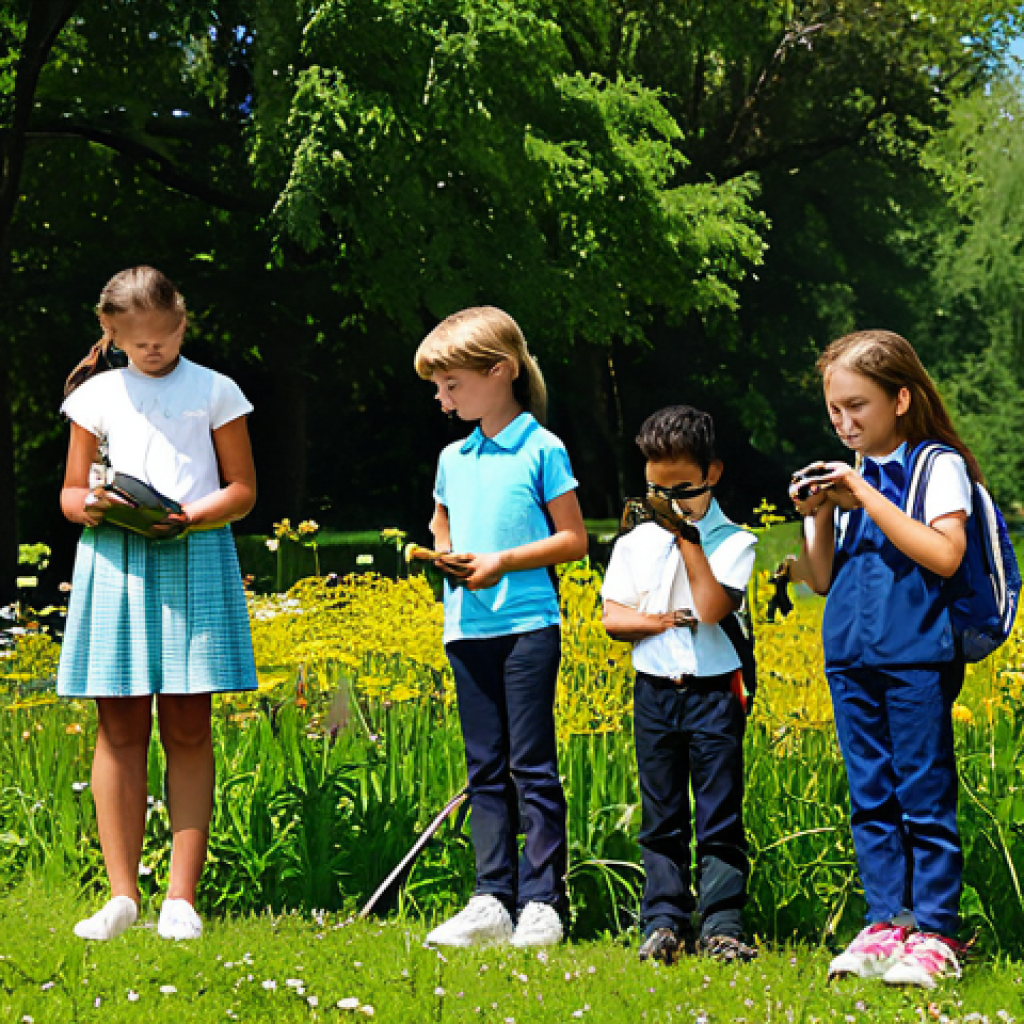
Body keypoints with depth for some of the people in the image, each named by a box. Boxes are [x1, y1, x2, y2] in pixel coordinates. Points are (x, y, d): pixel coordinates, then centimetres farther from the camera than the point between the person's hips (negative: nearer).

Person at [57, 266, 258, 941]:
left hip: (194, 557, -1)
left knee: (187, 729, -3)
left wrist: (194, 514, -13)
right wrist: (89, 505, -10)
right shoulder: (96, 396, 11)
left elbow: (243, 490, 7)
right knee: (121, 728, -1)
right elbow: (70, 492, 14)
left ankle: (182, 897, -1)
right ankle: (123, 894, 4)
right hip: (113, 560, 1)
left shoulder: (214, 391, 7)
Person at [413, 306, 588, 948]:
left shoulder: (542, 450, -4)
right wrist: (442, 557, 3)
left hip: (528, 625, -6)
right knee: (486, 770, 7)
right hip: (468, 627, 6)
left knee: (533, 768, -5)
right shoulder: (453, 459, 14)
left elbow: (573, 539, -4)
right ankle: (493, 901, 9)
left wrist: (501, 562, -13)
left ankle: (542, 902, -2)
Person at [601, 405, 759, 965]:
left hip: (714, 690, -3)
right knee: (661, 817, 7)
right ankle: (665, 922, 11)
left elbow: (712, 608, -16)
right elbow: (613, 618, 4)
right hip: (655, 691, 3)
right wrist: (661, 621, -13)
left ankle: (723, 924, 1)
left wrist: (688, 537, -16)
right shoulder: (635, 543, 8)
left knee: (720, 815, -2)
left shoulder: (733, 542, -2)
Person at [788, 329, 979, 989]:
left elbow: (944, 555, -17)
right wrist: (819, 518, -2)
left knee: (925, 802, -3)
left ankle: (935, 935, 2)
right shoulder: (844, 478, 12)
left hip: (916, 658, -6)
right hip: (850, 659, 6)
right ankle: (887, 922, 13)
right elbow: (822, 581, 15)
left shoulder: (938, 466, -4)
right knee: (871, 802, 8)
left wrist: (867, 497, -16)